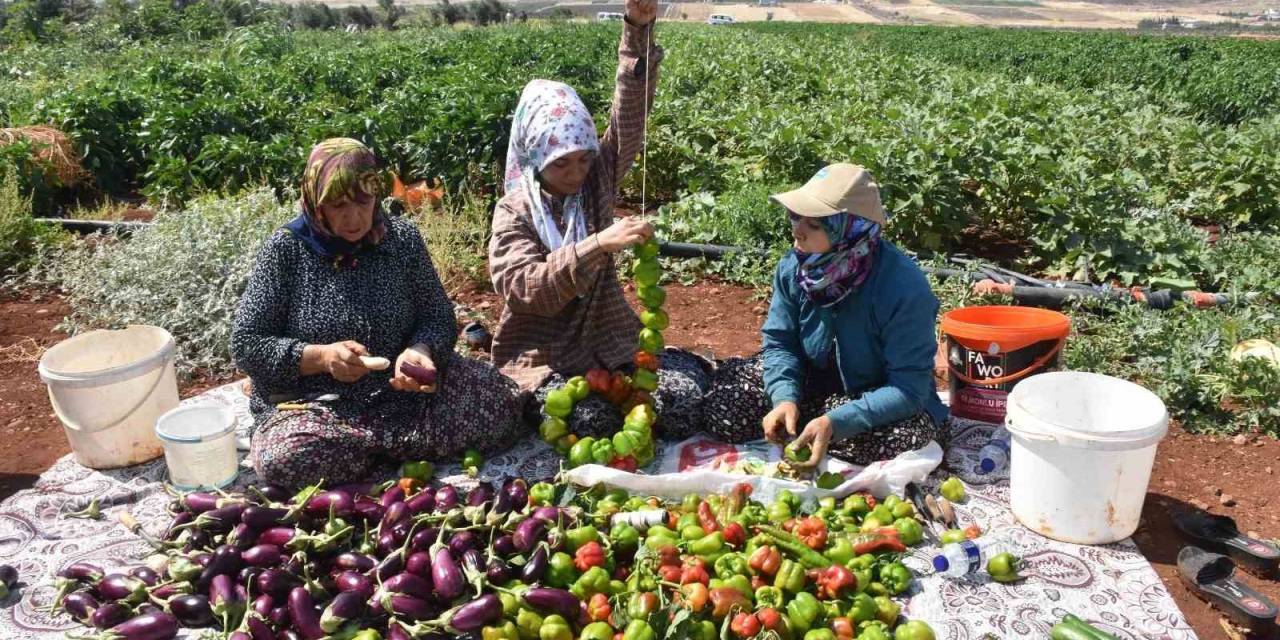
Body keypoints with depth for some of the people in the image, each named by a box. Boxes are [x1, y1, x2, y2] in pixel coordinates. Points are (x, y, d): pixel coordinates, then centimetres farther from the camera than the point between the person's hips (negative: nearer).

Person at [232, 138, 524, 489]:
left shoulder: (402, 238, 0)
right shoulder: (286, 249, -6)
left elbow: (438, 319, 3)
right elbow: (245, 345, -6)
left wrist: (419, 351, -20)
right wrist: (320, 356, -22)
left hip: (401, 393, 2)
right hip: (313, 405, -2)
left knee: (500, 400, -19)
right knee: (282, 458, -34)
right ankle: (389, 443, -6)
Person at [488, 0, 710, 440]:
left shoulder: (596, 183, 1)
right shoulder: (514, 211, -7)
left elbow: (629, 118, -12)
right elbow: (526, 288, -22)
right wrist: (597, 245, -36)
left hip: (611, 341, 3)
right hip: (542, 357, -3)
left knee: (687, 391, -19)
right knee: (593, 423, -30)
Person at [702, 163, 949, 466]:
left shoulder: (904, 287, -31)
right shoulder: (794, 266, -15)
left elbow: (909, 389, -29)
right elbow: (780, 342, -5)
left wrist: (836, 423, -41)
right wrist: (785, 398, -26)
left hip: (882, 404, -2)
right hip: (813, 382, 3)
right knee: (724, 397, -14)